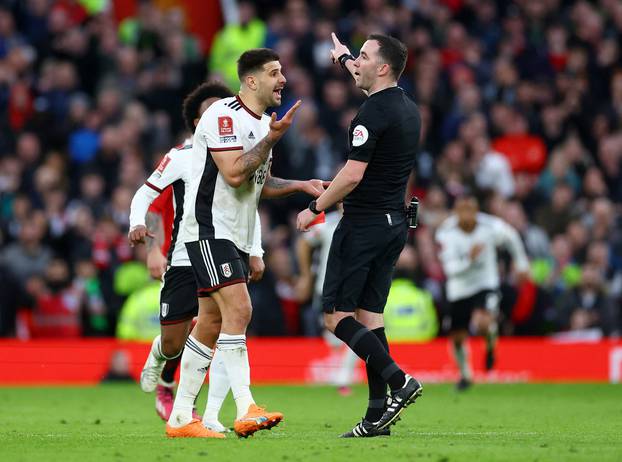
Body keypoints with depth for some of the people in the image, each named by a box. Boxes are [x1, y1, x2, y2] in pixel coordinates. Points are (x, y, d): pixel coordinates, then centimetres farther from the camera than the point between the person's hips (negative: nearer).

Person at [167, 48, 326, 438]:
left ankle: (181, 418, 12)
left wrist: (302, 186, 11)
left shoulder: (264, 123, 16)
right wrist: (272, 139, -19)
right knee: (238, 309, -20)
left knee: (209, 326, 8)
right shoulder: (223, 116, -14)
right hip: (210, 230, -10)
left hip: (237, 237, 10)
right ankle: (246, 410, -25)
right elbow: (235, 174, -23)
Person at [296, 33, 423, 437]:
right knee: (369, 314, 9)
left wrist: (315, 208, -10)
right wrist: (345, 58, 51)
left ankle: (399, 381, -14)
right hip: (395, 222, 9)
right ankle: (377, 416, 4)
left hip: (365, 223, -9)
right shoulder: (409, 108, 11)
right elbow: (370, 81, 35)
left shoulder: (374, 112, -17)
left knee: (337, 315, -4)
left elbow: (353, 175, -22)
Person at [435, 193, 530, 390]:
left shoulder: (491, 227, -17)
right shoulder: (446, 233, -18)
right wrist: (468, 259, -41)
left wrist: (521, 263, 17)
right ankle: (465, 373, 40)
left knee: (482, 324, -30)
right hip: (459, 290, 2)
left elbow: (512, 237, 6)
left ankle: (491, 344, 7)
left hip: (485, 285, -2)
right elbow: (450, 268, -23)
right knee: (458, 337, 10)